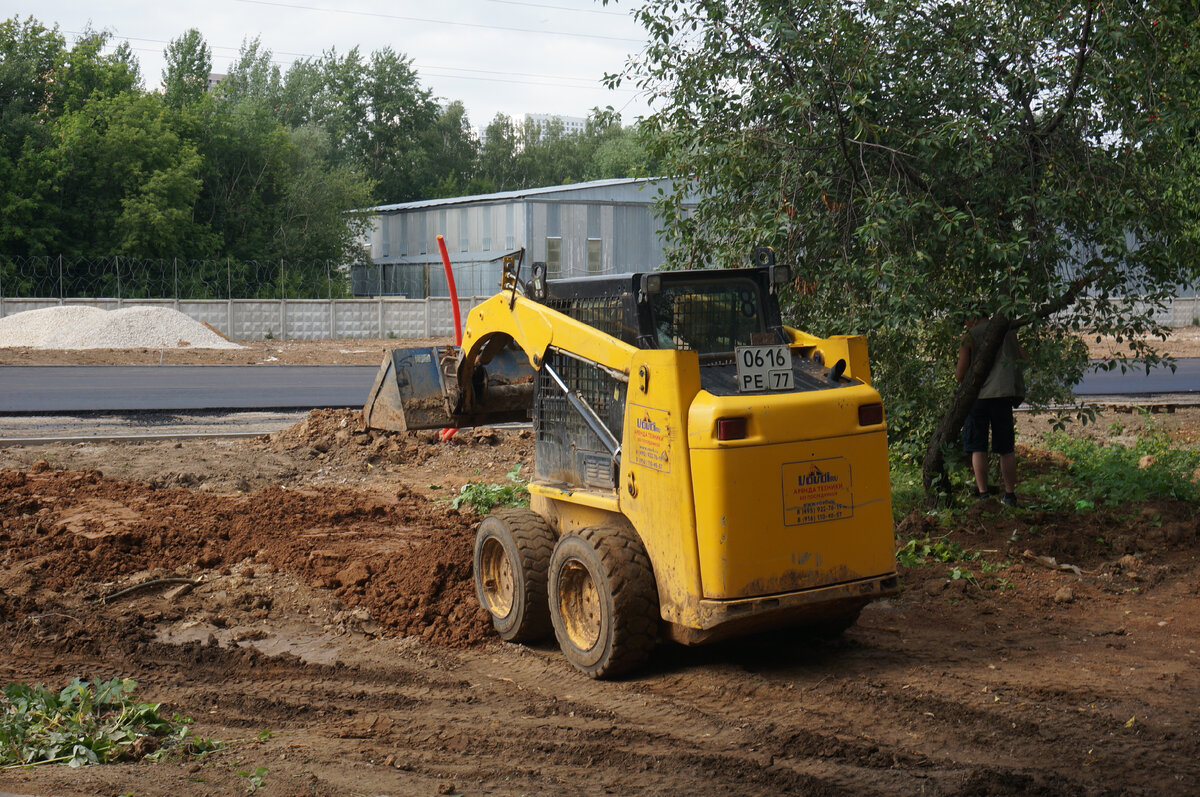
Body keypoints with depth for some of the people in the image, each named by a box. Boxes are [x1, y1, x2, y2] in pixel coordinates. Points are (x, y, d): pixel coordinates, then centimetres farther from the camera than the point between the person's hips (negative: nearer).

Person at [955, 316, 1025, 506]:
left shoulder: (970, 337, -2)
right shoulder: (1008, 331, 9)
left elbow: (960, 375, -3)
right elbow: (1023, 357, 22)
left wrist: (958, 367, 19)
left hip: (978, 396, -3)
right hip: (1003, 394, 3)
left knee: (978, 448, 4)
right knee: (1006, 449, 10)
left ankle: (983, 492, -2)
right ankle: (1010, 494, 11)